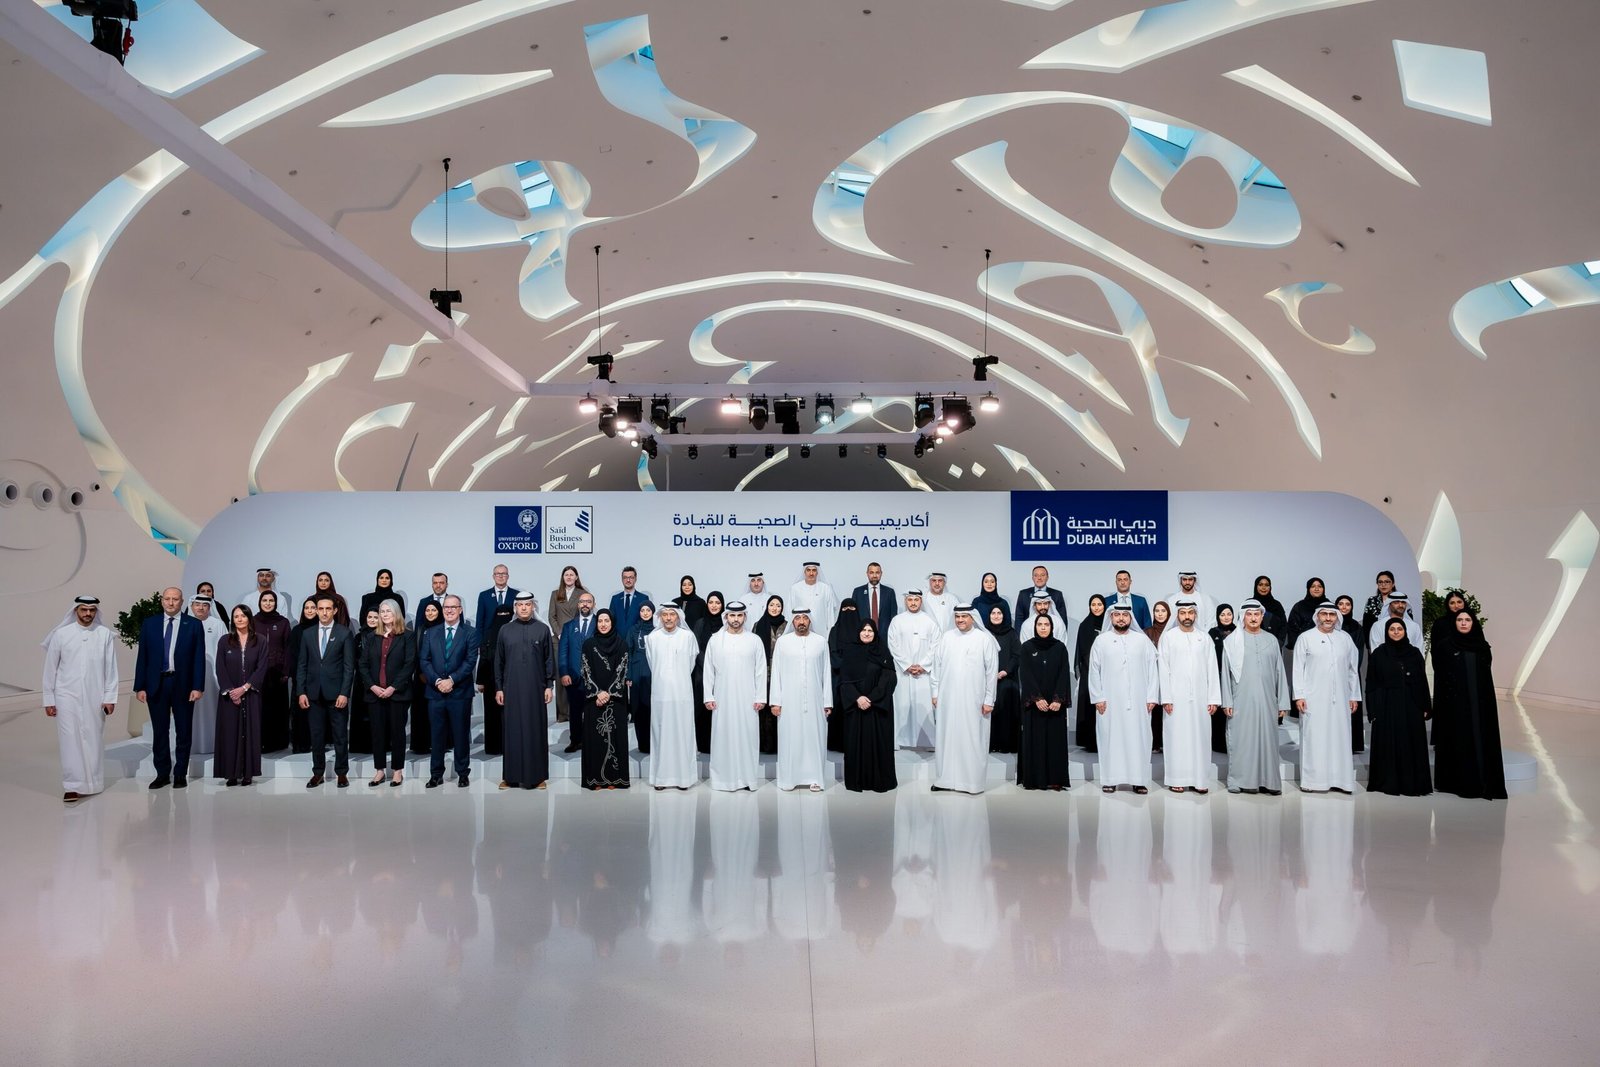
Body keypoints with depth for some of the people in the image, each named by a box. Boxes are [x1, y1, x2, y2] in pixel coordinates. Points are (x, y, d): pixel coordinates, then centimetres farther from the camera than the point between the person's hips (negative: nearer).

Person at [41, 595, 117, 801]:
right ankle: (72, 786, 1)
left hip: (95, 698, 0)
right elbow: (50, 668, 4)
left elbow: (111, 668, 0)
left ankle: (91, 783, 16)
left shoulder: (105, 634, -2)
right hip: (67, 696, 0)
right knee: (70, 741, -3)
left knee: (93, 740, 5)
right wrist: (48, 699, 4)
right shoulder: (61, 634, 0)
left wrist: (109, 697, -1)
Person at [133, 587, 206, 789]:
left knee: (183, 732, 5)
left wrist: (198, 687, -8)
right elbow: (142, 657, 5)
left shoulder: (194, 625, 1)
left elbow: (199, 657, -2)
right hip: (156, 684, 2)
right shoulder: (149, 624, 6)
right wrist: (139, 687, -1)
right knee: (159, 732, 7)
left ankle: (180, 774, 15)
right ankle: (162, 773, 17)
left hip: (183, 684, -1)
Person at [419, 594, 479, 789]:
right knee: (437, 734, 7)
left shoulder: (470, 633, 2)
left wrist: (451, 680, -15)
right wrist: (437, 681, -10)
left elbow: (470, 661, -6)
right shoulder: (431, 633, 11)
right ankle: (436, 774, 14)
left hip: (460, 692, -2)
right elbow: (424, 660, 4)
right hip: (435, 692, 2)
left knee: (461, 734, 4)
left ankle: (463, 773, 13)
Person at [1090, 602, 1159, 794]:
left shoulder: (1143, 640, 6)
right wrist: (1098, 698, -3)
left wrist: (1152, 697, -3)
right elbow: (1094, 671, 3)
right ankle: (1110, 779, 8)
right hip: (1109, 701, 0)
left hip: (1137, 700, 0)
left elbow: (1152, 669, 3)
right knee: (1110, 738, 2)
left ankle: (1139, 780, 6)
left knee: (1138, 738, 0)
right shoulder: (1101, 641, 5)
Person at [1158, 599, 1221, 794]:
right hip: (1176, 697, -2)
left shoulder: (1204, 638, 8)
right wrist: (1166, 698, -8)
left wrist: (1214, 698, 0)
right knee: (1177, 737, 0)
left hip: (1200, 697, 2)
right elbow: (1163, 669, -2)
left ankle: (1199, 779, 8)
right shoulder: (1168, 637, 1)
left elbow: (1212, 669, 6)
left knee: (1200, 737, 2)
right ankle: (1177, 779, 7)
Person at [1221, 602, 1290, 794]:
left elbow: (1279, 672, 10)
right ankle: (1241, 780, 7)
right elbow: (1226, 672, 1)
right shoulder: (1232, 640, 3)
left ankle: (1267, 781, 8)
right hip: (1241, 701, -2)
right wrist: (1227, 702, -4)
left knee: (1267, 739, 2)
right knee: (1241, 740, 0)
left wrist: (1283, 703, 7)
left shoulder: (1271, 640, 10)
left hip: (1267, 701, 2)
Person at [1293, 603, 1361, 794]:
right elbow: (1298, 669, 0)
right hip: (1313, 699, -3)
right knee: (1313, 738, -2)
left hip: (1340, 699, 3)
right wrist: (1299, 695, -5)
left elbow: (1352, 669, 14)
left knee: (1340, 738, 3)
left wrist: (1354, 696, 10)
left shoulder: (1345, 639, 11)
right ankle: (1313, 780, 2)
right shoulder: (1305, 638, 2)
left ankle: (1339, 779, 10)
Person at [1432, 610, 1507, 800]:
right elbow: (1440, 676, -3)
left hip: (1478, 702, 3)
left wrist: (1488, 703, 4)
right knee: (1458, 740, 0)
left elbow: (1487, 678, 9)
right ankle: (1458, 783, 6)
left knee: (1480, 739, 3)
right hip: (1454, 702, -3)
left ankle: (1481, 783, 9)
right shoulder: (1445, 645, -1)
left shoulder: (1483, 646, 8)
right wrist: (1440, 704, -9)